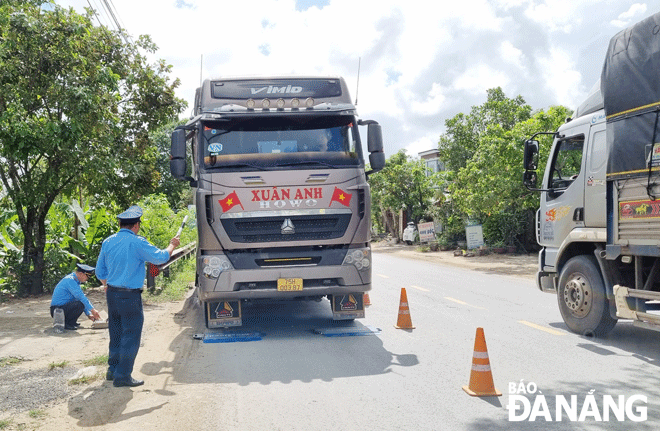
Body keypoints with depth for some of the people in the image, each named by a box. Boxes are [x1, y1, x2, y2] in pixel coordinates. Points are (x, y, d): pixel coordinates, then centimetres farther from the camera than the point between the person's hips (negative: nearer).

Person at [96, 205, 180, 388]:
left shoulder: (108, 242, 8)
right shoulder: (137, 243, -13)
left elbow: (100, 272, 15)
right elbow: (161, 257, -9)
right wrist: (172, 245, 9)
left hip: (112, 293, 7)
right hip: (130, 297, -7)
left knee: (116, 334, 18)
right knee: (131, 336, 0)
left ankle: (113, 370, 27)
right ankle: (122, 376, 2)